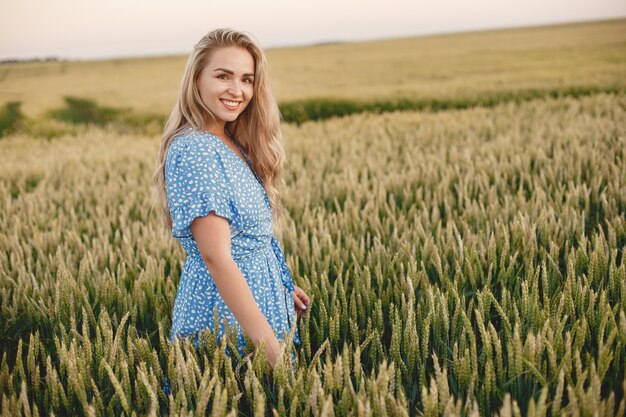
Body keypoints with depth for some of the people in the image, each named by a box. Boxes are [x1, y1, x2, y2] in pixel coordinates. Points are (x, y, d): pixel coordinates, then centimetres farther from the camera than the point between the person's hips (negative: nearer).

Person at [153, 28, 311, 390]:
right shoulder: (194, 150, -22)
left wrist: (281, 286, 17)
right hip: (225, 310, -9)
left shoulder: (232, 145, 6)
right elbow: (216, 256, -27)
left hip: (257, 292, 9)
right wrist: (271, 347, -29)